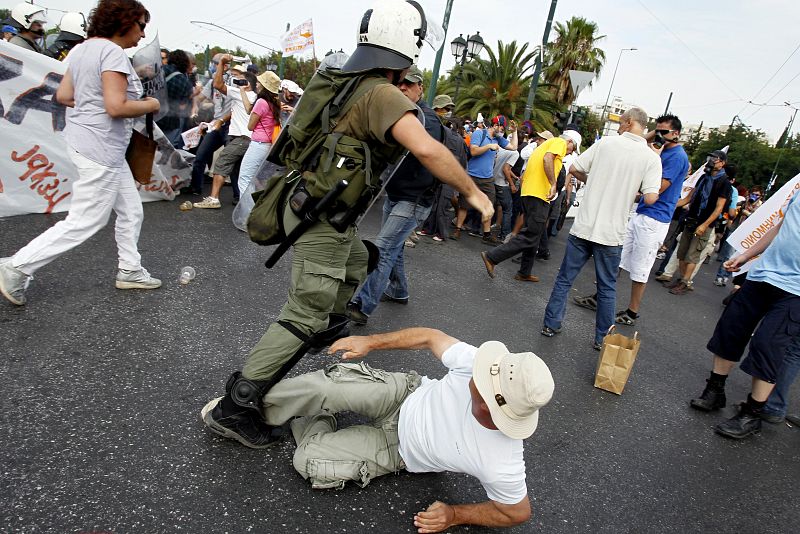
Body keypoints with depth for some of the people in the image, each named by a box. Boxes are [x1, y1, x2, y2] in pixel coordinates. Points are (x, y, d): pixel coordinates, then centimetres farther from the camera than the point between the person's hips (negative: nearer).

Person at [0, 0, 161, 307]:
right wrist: (150, 105, -9)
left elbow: (63, 95, 13)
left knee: (131, 211, 15)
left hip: (84, 140, 10)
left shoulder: (82, 49, 12)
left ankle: (129, 271, 25)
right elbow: (116, 107, -25)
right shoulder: (112, 52, -17)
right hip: (100, 149, -10)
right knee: (84, 222, -2)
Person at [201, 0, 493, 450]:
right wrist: (473, 192, -25)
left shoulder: (337, 80, 6)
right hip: (323, 220, -10)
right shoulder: (383, 96, -21)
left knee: (357, 265, 31)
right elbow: (425, 148, -35)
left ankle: (329, 326, 53)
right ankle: (236, 407, -1)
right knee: (303, 317, -5)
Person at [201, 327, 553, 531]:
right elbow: (430, 338, -12)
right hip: (406, 393, 3)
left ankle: (310, 425, 20)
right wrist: (370, 343, -12)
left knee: (308, 461, -16)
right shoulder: (479, 364, -28)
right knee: (325, 386, -20)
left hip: (398, 447, -2)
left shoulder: (501, 467, -34)